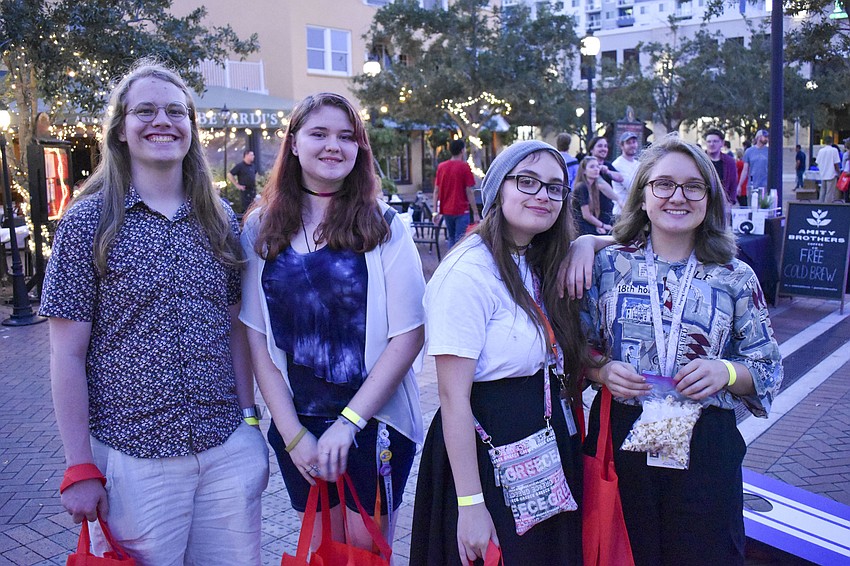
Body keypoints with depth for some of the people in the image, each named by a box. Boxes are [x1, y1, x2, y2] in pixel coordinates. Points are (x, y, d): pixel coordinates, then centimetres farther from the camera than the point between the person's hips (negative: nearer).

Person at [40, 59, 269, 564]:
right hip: (134, 460, -3)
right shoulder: (89, 222, -5)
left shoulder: (221, 221, 5)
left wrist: (250, 425, 9)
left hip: (228, 454, 3)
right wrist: (81, 469, -6)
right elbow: (68, 355, -5)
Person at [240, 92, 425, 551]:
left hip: (374, 419, -2)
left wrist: (349, 423, -15)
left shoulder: (383, 226, -7)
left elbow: (409, 335, -10)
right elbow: (257, 339, -1)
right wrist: (293, 434, -7)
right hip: (297, 424, 2)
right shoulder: (262, 229, -1)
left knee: (367, 547, 9)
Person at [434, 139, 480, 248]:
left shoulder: (441, 166, 5)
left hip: (446, 210, 5)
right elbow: (469, 192, -11)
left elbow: (436, 191, 5)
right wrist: (475, 213, -7)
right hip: (461, 210, -5)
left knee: (451, 240, 17)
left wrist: (435, 212, 8)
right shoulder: (464, 166, -8)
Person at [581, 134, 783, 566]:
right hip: (620, 438, 0)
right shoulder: (608, 264, 0)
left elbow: (768, 369, 4)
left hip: (705, 447, 1)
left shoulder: (736, 278, 1)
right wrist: (602, 370, -15)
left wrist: (725, 372, -15)